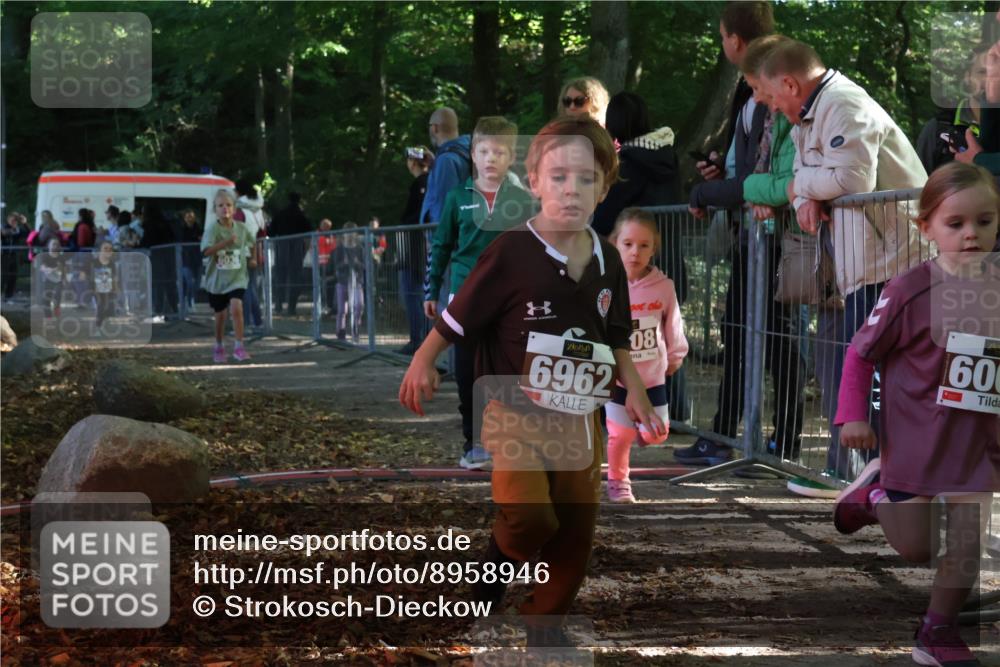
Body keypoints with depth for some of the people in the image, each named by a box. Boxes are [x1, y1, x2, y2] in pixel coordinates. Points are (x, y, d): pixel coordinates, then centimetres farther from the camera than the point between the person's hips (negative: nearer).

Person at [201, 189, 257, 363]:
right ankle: (219, 347, 31)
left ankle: (239, 347, -15)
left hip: (236, 278, 1)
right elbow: (207, 251, -27)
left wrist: (253, 259, 19)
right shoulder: (213, 229, -11)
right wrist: (227, 242, -34)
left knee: (236, 308, -21)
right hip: (217, 278, -1)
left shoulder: (241, 229, -1)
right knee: (220, 315, 11)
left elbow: (252, 243, 21)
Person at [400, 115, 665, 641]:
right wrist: (423, 361, -12)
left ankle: (543, 622, 30)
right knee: (528, 518, -24)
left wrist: (634, 391, 11)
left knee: (575, 535, 9)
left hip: (579, 417, 6)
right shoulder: (511, 252, -12)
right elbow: (458, 316, -5)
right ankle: (498, 561, 11)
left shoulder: (607, 261, 6)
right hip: (515, 410, -5)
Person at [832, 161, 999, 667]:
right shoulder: (910, 290, -16)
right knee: (914, 547, 8)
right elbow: (861, 353, -7)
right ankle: (874, 493, 36)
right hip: (915, 441, -3)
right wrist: (853, 416, -11)